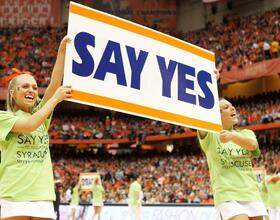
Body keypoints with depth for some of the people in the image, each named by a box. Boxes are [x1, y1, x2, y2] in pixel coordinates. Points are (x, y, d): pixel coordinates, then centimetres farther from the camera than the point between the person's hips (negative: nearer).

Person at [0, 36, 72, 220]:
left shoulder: (41, 114, 16)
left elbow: (55, 84, 3)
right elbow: (29, 125, -16)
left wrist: (62, 51, -8)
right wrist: (55, 99, -10)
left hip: (43, 197, 4)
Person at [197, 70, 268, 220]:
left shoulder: (246, 133, 15)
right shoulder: (210, 136, 5)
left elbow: (252, 144, -10)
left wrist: (232, 136, -31)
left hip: (252, 195, 5)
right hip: (227, 196, -5)